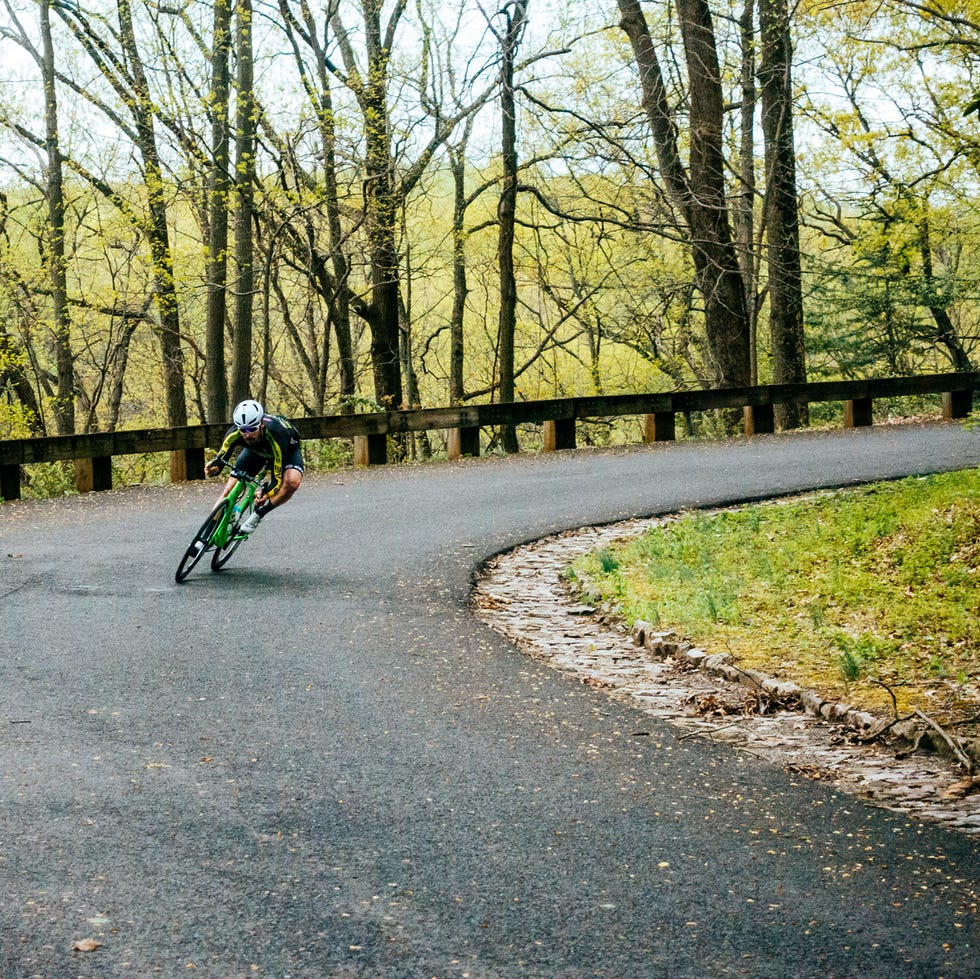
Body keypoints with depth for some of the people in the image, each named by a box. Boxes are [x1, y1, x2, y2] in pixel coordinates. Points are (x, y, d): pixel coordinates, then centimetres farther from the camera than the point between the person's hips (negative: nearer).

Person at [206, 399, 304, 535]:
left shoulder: (275, 436, -44)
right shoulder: (234, 433, -34)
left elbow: (278, 479, -38)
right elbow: (221, 459, -23)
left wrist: (265, 494, -52)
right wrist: (214, 467, -45)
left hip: (288, 449, -4)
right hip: (256, 449, 4)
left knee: (292, 481, -33)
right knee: (235, 481, -11)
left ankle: (258, 514, -14)